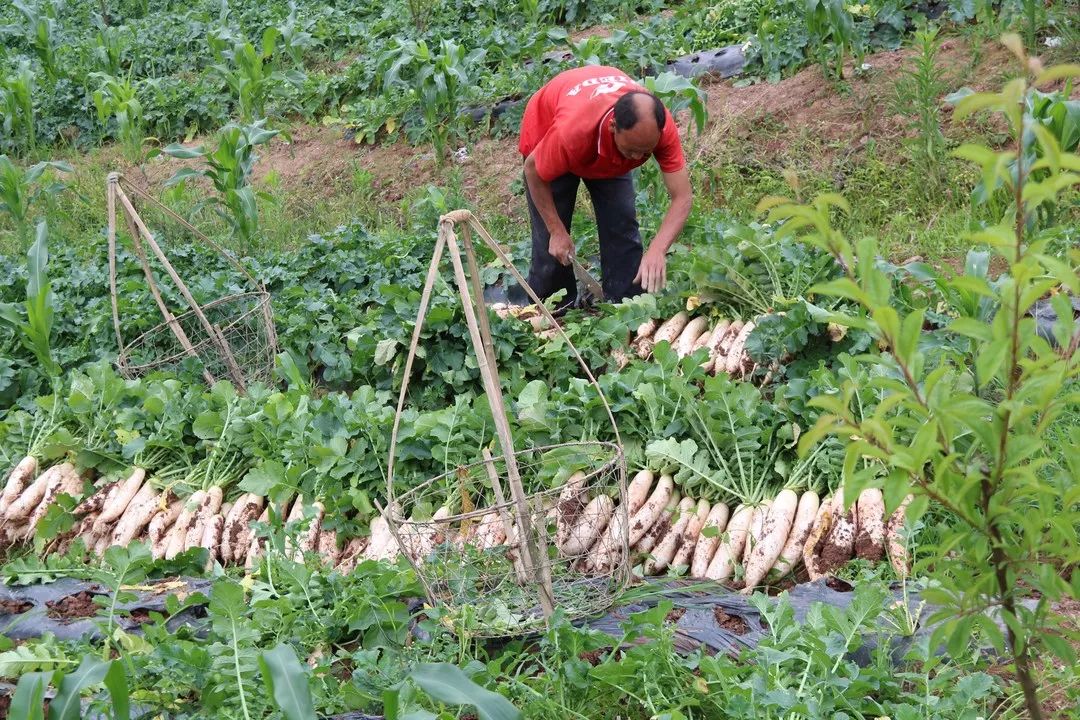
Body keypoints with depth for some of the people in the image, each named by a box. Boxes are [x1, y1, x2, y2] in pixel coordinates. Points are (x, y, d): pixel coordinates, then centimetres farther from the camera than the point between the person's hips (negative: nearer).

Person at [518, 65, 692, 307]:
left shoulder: (660, 126, -38)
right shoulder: (572, 131, -47)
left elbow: (682, 197, -36)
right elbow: (533, 171, -25)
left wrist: (657, 251, -51)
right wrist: (557, 231, -21)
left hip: (609, 149, 3)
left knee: (623, 232, -7)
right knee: (552, 243, -4)